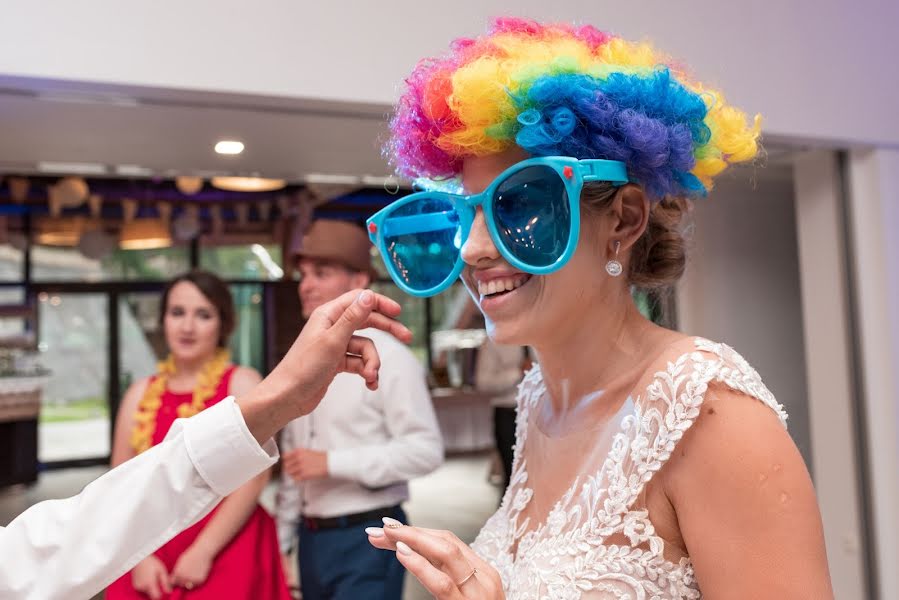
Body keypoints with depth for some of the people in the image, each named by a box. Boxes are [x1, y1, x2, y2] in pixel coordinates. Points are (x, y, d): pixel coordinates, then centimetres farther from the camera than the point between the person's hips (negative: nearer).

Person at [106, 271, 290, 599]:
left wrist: (203, 551, -14)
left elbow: (254, 477, -12)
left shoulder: (242, 384, -4)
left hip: (227, 556, -3)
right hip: (153, 560, 4)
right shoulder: (140, 394, 7)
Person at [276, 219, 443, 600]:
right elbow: (291, 464, 14)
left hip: (367, 539, -7)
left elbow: (425, 450, -19)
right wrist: (281, 540, 14)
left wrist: (333, 462, -19)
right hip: (312, 540, 7)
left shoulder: (387, 357, -13)